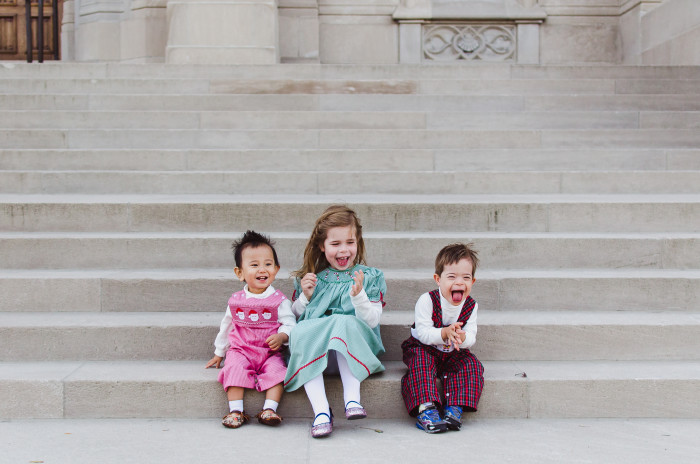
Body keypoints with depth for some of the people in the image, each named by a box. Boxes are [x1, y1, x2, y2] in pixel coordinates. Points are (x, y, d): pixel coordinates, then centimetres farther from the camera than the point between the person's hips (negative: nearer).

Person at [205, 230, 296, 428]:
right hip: (240, 350, 1)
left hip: (270, 352, -1)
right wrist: (219, 353, 27)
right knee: (235, 368, -27)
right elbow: (226, 326, 21)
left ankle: (269, 409, -27)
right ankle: (236, 410, -26)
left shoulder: (279, 300, 0)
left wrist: (282, 336, -24)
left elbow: (290, 324, -2)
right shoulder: (236, 300, 8)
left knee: (277, 370, -28)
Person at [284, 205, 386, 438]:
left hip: (354, 348, -2)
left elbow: (372, 321, -1)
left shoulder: (369, 277, 8)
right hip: (314, 351, 2)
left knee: (345, 323, -33)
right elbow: (294, 316, 17)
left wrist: (359, 295, -16)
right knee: (300, 332, -30)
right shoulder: (309, 278, 13)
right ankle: (321, 411, -38)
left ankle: (352, 399, -39)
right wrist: (305, 296, 0)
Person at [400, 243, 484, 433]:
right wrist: (445, 334, -43)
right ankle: (425, 409, -40)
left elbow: (471, 338, -12)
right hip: (423, 348, -3)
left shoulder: (471, 306, -7)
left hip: (453, 353, 4)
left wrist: (461, 337, -38)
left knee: (471, 364, -21)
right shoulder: (427, 300, -19)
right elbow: (423, 333, -25)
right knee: (421, 361, -34)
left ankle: (454, 408, -23)